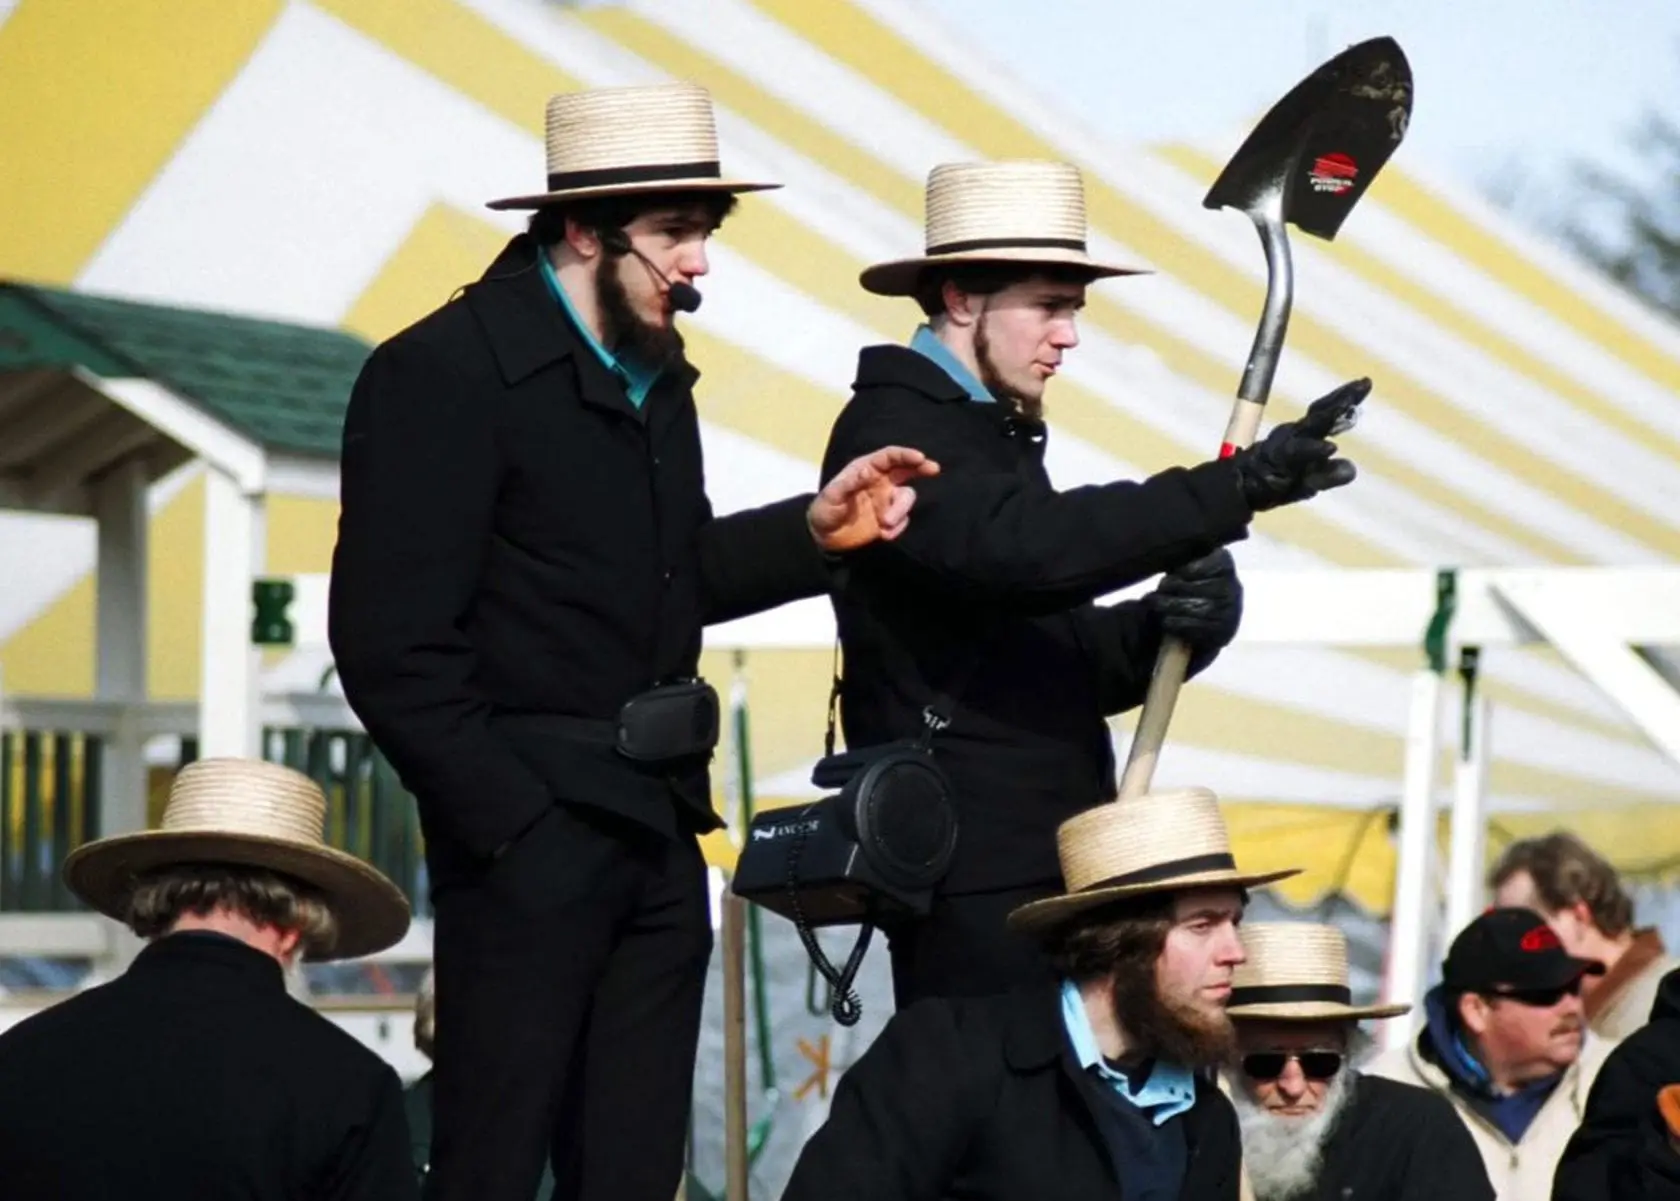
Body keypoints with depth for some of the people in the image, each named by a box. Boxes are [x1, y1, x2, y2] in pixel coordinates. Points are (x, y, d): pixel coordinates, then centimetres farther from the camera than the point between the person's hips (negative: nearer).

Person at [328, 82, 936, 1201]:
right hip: (534, 825, -8)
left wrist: (812, 533, 4)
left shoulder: (654, 368, 12)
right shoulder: (447, 372, -12)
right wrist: (510, 823, -18)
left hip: (658, 830, 8)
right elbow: (391, 645, -16)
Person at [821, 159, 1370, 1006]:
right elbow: (1022, 549, -29)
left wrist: (1171, 624, -3)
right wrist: (1237, 489, -32)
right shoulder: (894, 428, -9)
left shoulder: (991, 434, 21)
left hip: (1044, 861, 9)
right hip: (974, 869, -9)